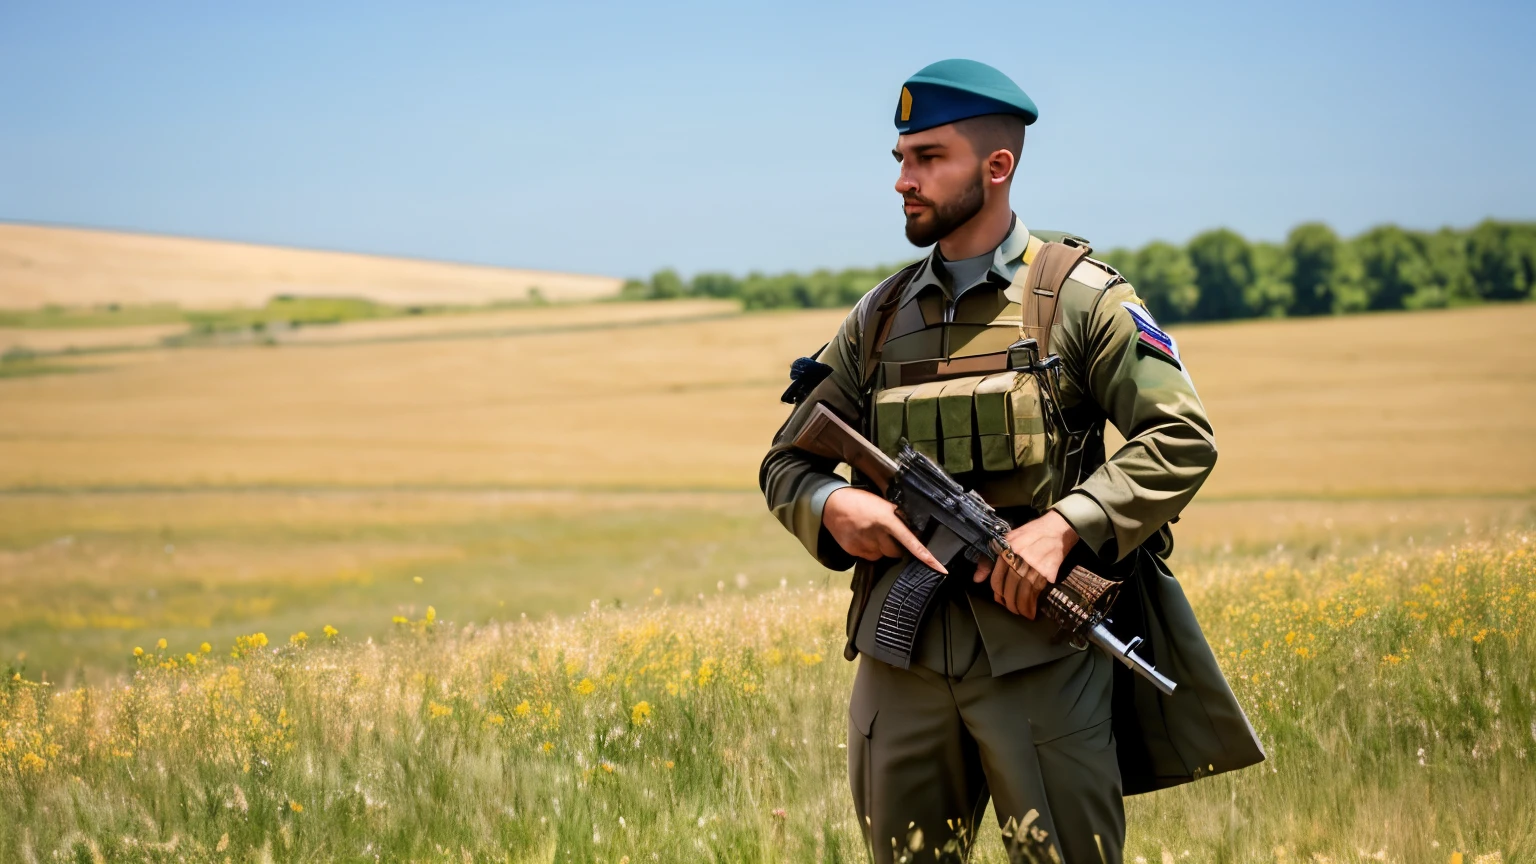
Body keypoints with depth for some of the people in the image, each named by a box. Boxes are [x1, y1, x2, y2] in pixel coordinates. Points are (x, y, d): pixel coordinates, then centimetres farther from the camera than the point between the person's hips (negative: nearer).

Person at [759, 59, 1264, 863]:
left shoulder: (1078, 296, 0)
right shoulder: (880, 316, 13)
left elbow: (1183, 439, -6)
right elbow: (784, 463, 16)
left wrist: (1064, 525, -18)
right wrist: (832, 504, -8)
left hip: (1041, 643, -4)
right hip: (903, 650, 4)